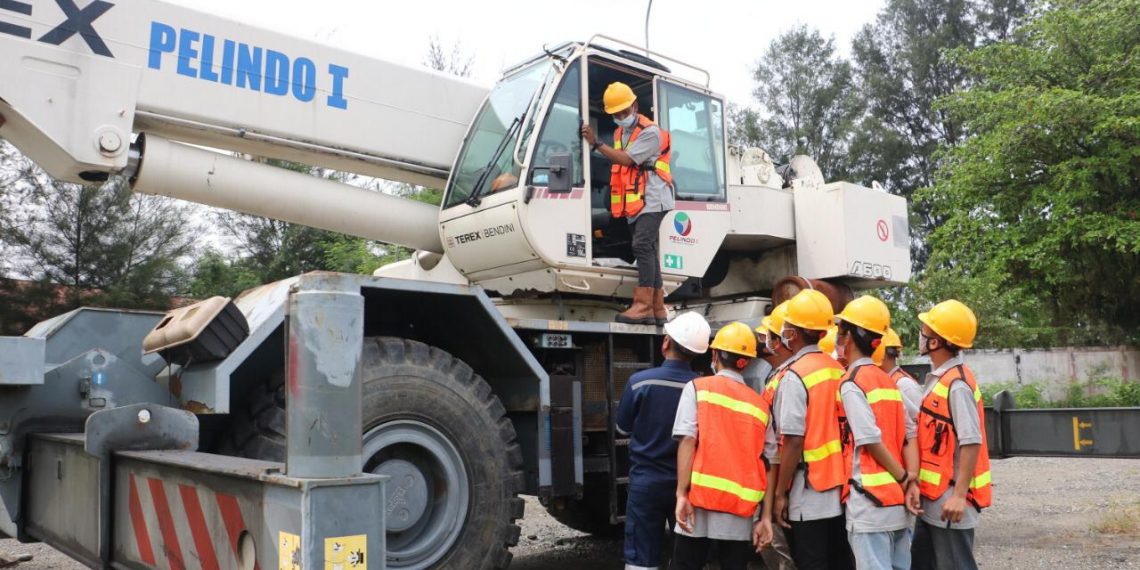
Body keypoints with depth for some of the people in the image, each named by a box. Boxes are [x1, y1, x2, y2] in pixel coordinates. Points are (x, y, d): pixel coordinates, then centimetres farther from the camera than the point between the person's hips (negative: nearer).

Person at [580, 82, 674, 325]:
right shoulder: (619, 133, 19)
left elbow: (627, 159, -19)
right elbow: (620, 166, 15)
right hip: (634, 204, 9)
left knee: (642, 246, -21)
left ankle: (642, 306, -25)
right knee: (648, 251, 8)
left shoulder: (650, 132, -8)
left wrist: (596, 144, -19)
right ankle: (657, 309, 11)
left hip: (651, 200, -9)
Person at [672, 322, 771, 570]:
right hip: (741, 505, 3)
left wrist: (682, 493, -11)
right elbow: (767, 464, 6)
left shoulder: (698, 388, 2)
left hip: (702, 498, -3)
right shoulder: (759, 403, 11)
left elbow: (687, 440, -9)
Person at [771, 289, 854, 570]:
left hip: (809, 492, -7)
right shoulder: (838, 370, 7)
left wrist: (780, 493, -11)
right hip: (840, 488, 7)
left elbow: (794, 441, -18)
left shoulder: (794, 376, -14)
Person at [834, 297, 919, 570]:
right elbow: (910, 433, 8)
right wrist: (912, 478, 0)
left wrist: (902, 478, -7)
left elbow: (872, 440, -18)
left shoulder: (851, 383, -11)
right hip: (897, 500, 8)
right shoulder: (888, 380, 14)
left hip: (870, 499, -8)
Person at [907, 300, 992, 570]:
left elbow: (971, 442, -22)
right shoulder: (937, 379, 10)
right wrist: (916, 484, 16)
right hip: (932, 497, 9)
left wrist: (959, 496, -23)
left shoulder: (958, 384, -18)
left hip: (950, 499, -9)